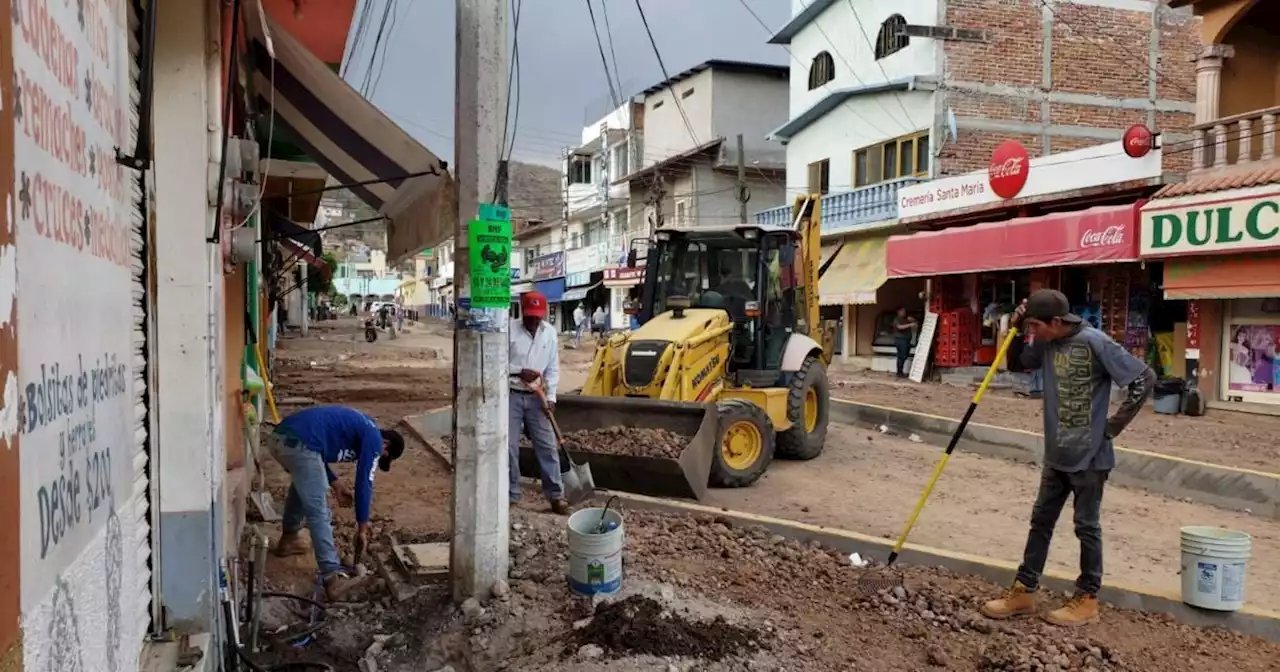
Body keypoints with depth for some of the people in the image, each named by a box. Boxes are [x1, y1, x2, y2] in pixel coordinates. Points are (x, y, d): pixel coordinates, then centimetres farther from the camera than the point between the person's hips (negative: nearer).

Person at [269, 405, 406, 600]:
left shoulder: (357, 426, 30)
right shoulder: (374, 439, 5)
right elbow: (364, 483, 5)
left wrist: (334, 482, 27)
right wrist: (362, 525, 14)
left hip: (279, 436, 9)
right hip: (299, 444, -9)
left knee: (303, 485, 35)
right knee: (318, 513, -5)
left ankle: (288, 539, 46)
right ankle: (333, 579, -6)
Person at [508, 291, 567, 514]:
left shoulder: (550, 333, 1)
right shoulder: (509, 329, -10)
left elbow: (553, 368, 5)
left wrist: (551, 397, -4)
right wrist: (519, 372, -20)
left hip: (536, 397, 3)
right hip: (510, 395, -2)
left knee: (547, 446, 2)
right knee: (509, 447, 0)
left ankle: (555, 494, 11)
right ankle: (510, 494, 13)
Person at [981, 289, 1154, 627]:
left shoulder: (1095, 343, -19)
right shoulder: (1047, 344, 1)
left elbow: (1145, 379, -17)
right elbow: (1018, 363, 19)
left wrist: (1113, 426, -13)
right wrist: (1015, 330, 0)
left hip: (1089, 455, -7)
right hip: (1056, 453, 7)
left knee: (1087, 526, 6)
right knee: (1041, 521, 12)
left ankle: (1087, 600, 20)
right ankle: (1024, 592, 21)